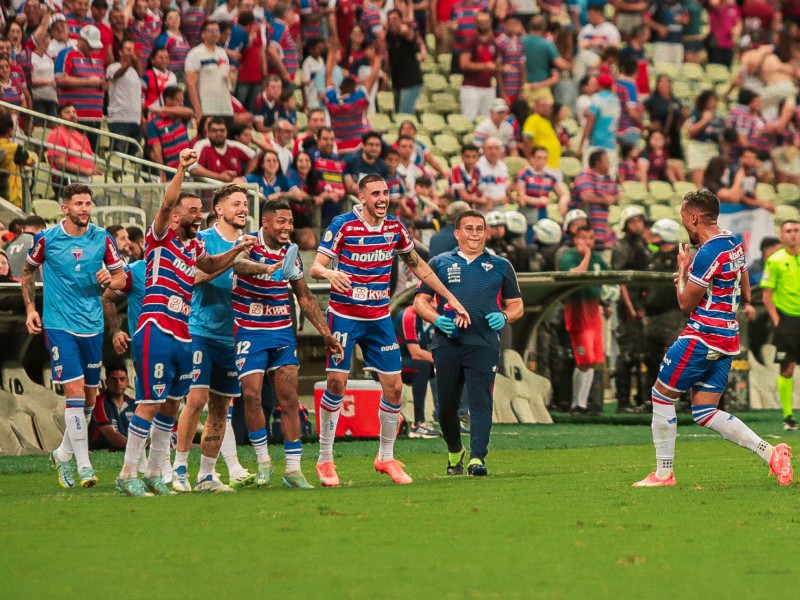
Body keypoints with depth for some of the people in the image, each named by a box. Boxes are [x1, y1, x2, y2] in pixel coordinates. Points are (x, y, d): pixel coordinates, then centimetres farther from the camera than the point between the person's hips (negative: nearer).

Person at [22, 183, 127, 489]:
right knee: (74, 390, -15)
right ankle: (84, 465, -12)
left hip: (92, 326, 4)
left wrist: (110, 280, -13)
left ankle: (64, 454, 30)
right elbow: (28, 271, 12)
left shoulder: (102, 239, 1)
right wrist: (30, 309, 4)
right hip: (59, 324, -4)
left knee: (89, 396, 9)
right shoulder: (47, 239, -5)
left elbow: (121, 276, 10)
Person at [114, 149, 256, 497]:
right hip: (156, 333, -8)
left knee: (170, 406, 10)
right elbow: (166, 205, -22)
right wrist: (182, 171, -31)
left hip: (183, 336, 8)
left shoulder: (194, 246, 16)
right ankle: (128, 475, -4)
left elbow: (211, 265, 37)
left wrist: (237, 251, 21)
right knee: (150, 404, -9)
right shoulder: (160, 237, -3)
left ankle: (153, 475, 17)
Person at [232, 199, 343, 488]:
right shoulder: (250, 245, -12)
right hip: (250, 332, -5)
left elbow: (305, 297, 16)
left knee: (289, 399, 0)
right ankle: (263, 460, 6)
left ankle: (293, 470, 4)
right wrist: (268, 269, -57)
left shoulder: (290, 253, 5)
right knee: (252, 394, -12)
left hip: (282, 333, 5)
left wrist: (325, 332, 13)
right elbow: (238, 264, -38)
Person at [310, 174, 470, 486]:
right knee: (337, 382, -9)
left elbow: (418, 266, 17)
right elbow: (316, 266, -14)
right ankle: (325, 460, 3)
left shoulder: (395, 228, 3)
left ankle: (386, 457, 17)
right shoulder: (342, 225, -11)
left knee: (393, 387, 0)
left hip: (379, 317, 4)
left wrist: (450, 298, 18)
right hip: (344, 316, -4)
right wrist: (329, 273, -38)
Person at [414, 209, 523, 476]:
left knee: (480, 402, -14)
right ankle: (455, 452, 27)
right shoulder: (440, 263, 13)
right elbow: (420, 301, 12)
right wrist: (436, 319, -8)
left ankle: (477, 458, -21)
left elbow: (516, 304, 17)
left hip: (484, 345, -1)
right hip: (447, 342, 1)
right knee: (447, 406, 4)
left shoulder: (500, 266, 15)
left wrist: (504, 317, -5)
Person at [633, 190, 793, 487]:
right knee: (705, 413, 9)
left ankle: (663, 472, 8)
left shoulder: (708, 254, -19)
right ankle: (771, 453, -3)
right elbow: (745, 294, 23)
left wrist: (683, 269, 1)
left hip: (702, 337, -9)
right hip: (728, 339, 9)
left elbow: (686, 304, -12)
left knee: (661, 396, 4)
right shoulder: (735, 244, 12)